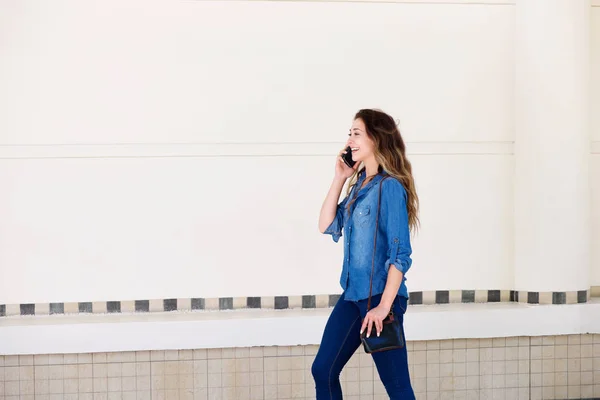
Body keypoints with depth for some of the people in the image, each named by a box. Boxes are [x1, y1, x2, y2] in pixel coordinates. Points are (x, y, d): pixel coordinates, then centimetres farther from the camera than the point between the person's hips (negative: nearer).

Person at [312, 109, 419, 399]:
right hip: (352, 295, 8)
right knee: (322, 371, 10)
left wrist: (384, 306, -21)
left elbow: (401, 254, -17)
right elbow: (327, 227, 8)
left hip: (379, 298, -8)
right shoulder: (359, 183, 10)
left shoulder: (389, 187, -14)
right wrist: (339, 178, 3)